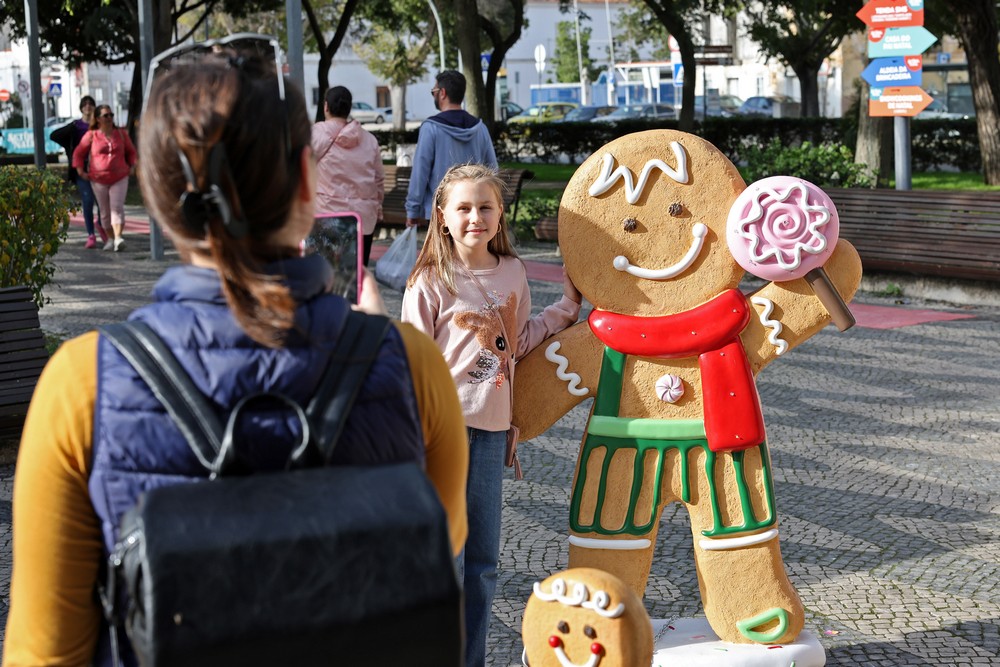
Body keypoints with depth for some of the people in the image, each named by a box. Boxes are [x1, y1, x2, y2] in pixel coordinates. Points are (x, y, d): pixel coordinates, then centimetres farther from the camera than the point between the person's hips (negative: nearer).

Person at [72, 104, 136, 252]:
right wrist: (80, 171, 0)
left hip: (119, 178, 0)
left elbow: (131, 151, 21)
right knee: (104, 210, 6)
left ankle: (118, 238, -25)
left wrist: (131, 166, 9)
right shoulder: (91, 136, 0)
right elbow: (78, 153, 8)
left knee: (117, 207, -14)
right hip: (98, 179, 0)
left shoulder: (121, 134, 6)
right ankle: (110, 239, 18)